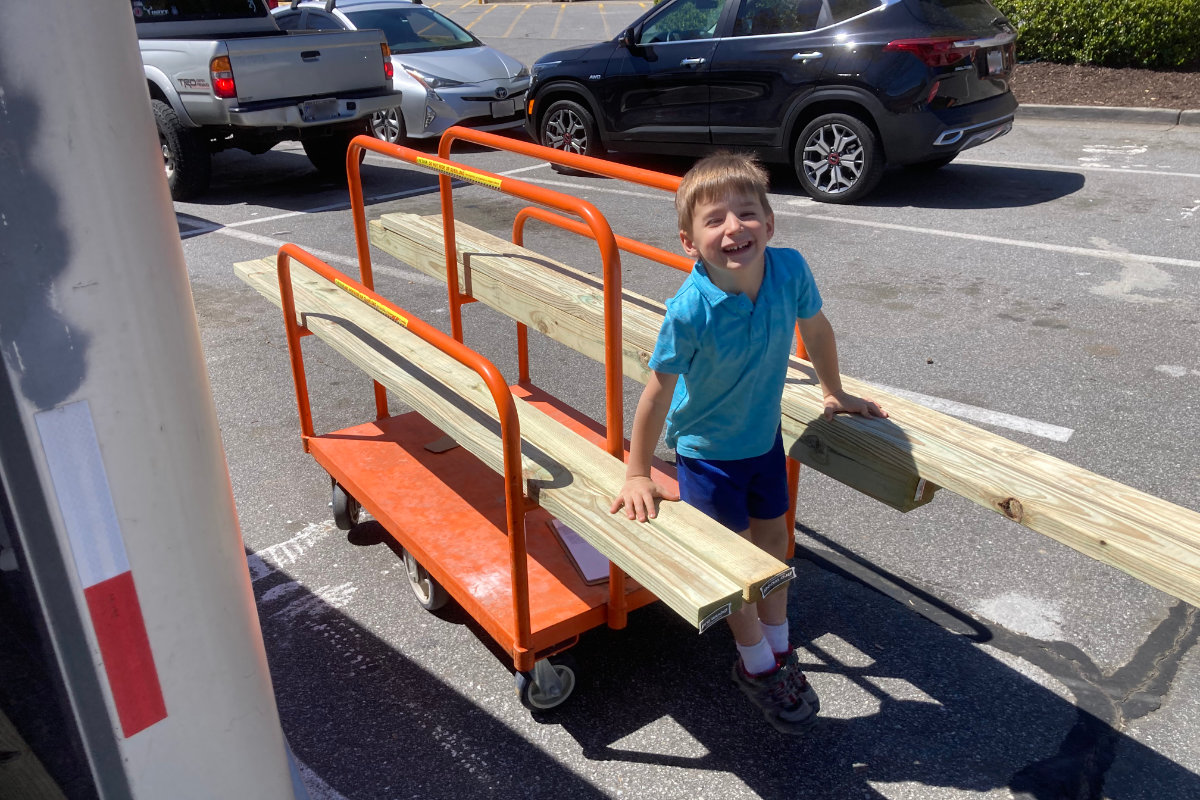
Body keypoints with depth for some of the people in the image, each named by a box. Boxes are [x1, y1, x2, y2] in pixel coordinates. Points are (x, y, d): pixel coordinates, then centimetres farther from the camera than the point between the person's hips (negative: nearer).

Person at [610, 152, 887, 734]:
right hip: (707, 449, -4)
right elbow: (659, 390, -22)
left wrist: (834, 393, 14)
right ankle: (757, 666, 33)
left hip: (764, 434, 5)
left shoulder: (790, 269, -20)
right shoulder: (690, 310, -33)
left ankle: (779, 650, 41)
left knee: (774, 539, 17)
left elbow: (815, 326, 2)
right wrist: (638, 474, -14)